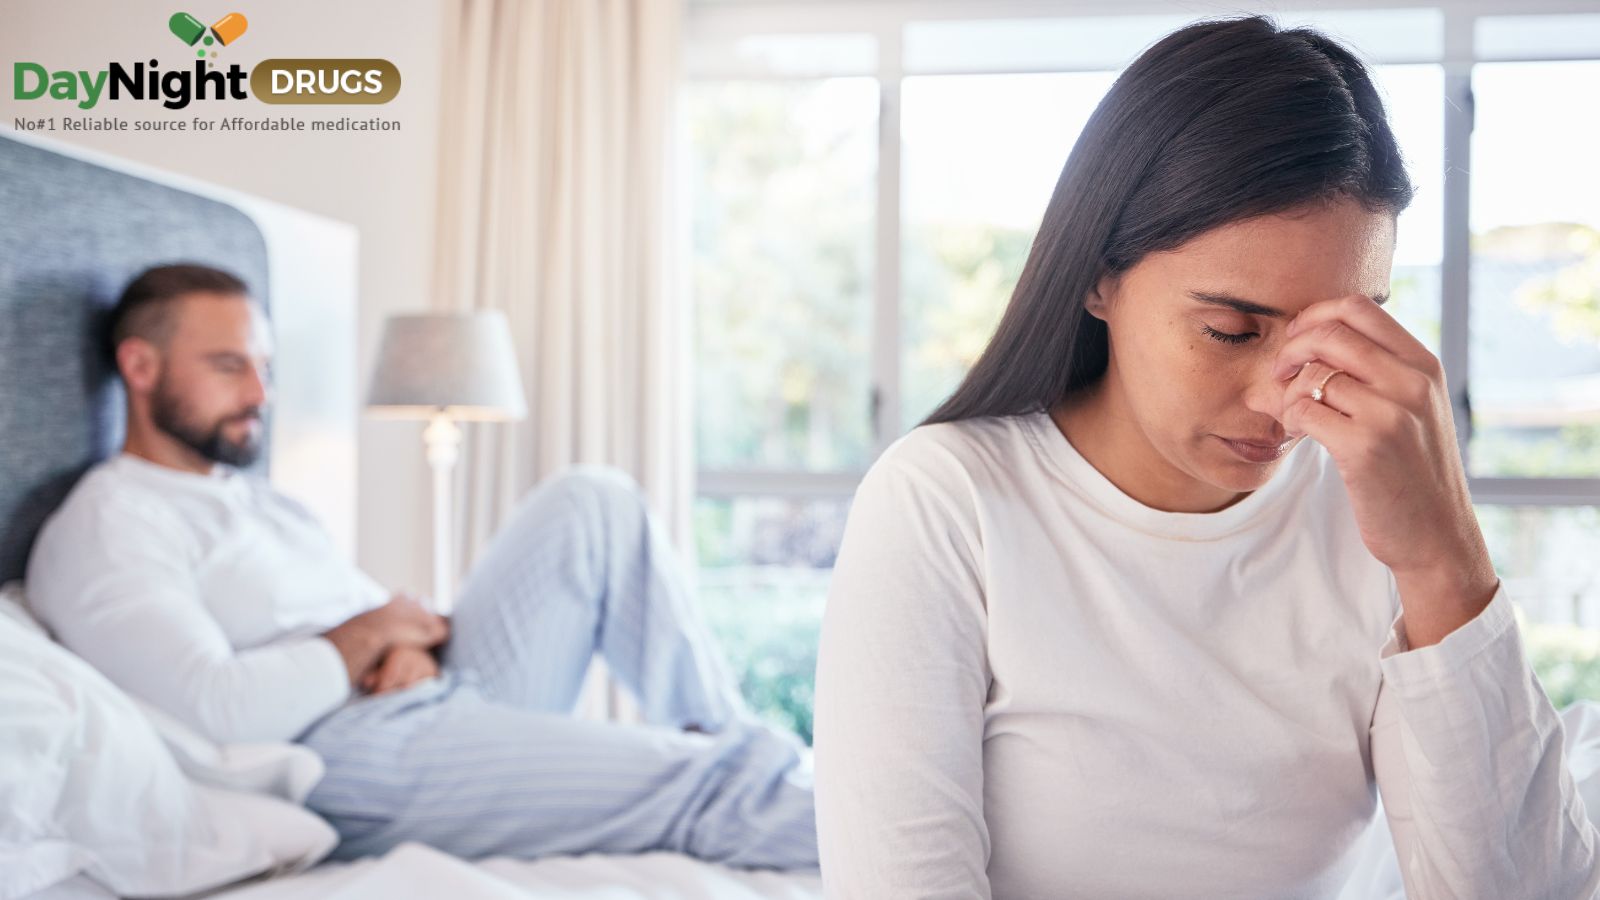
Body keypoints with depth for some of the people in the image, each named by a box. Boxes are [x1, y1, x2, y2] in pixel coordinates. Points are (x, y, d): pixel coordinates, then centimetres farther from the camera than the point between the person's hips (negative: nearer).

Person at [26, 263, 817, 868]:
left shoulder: (254, 498, 24)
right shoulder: (103, 528, -6)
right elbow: (216, 708, -22)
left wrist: (414, 640, -3)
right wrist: (365, 637, -9)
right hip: (364, 761, -9)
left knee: (591, 501, 0)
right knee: (704, 787, -23)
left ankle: (735, 745, -5)